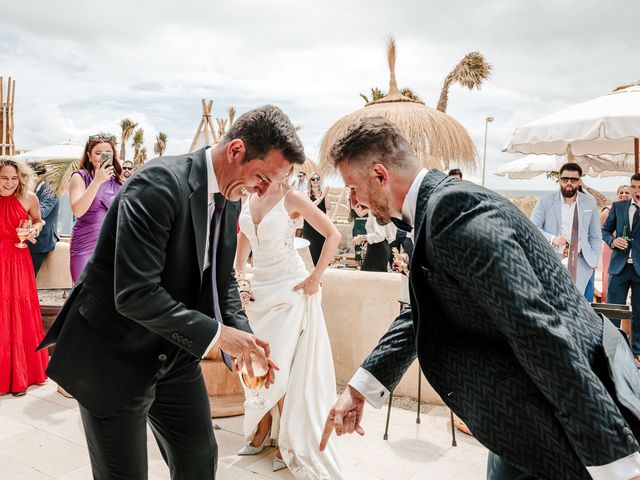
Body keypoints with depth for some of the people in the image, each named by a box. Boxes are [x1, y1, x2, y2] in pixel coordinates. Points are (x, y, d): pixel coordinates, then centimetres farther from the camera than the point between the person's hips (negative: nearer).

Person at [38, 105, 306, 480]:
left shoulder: (230, 199, 0)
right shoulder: (160, 184, -26)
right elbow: (134, 294, -31)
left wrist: (243, 337, -7)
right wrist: (217, 334, -26)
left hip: (175, 353, 8)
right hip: (115, 357, -7)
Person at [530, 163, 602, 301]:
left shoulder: (590, 203, 9)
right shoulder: (545, 202, 1)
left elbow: (595, 236, 14)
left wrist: (593, 262, 6)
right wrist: (552, 238, -15)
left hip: (581, 264, 2)